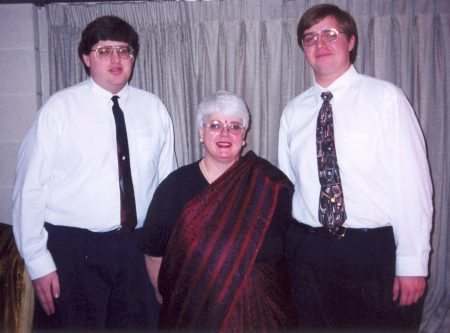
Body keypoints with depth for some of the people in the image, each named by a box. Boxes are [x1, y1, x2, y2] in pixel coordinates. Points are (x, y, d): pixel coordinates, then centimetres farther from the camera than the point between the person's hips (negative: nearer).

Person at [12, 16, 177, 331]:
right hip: (72, 249, -3)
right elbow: (29, 188, -6)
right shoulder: (59, 108, -5)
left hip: (138, 248, 3)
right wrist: (38, 262, -9)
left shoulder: (154, 109, 5)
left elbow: (168, 182, 7)